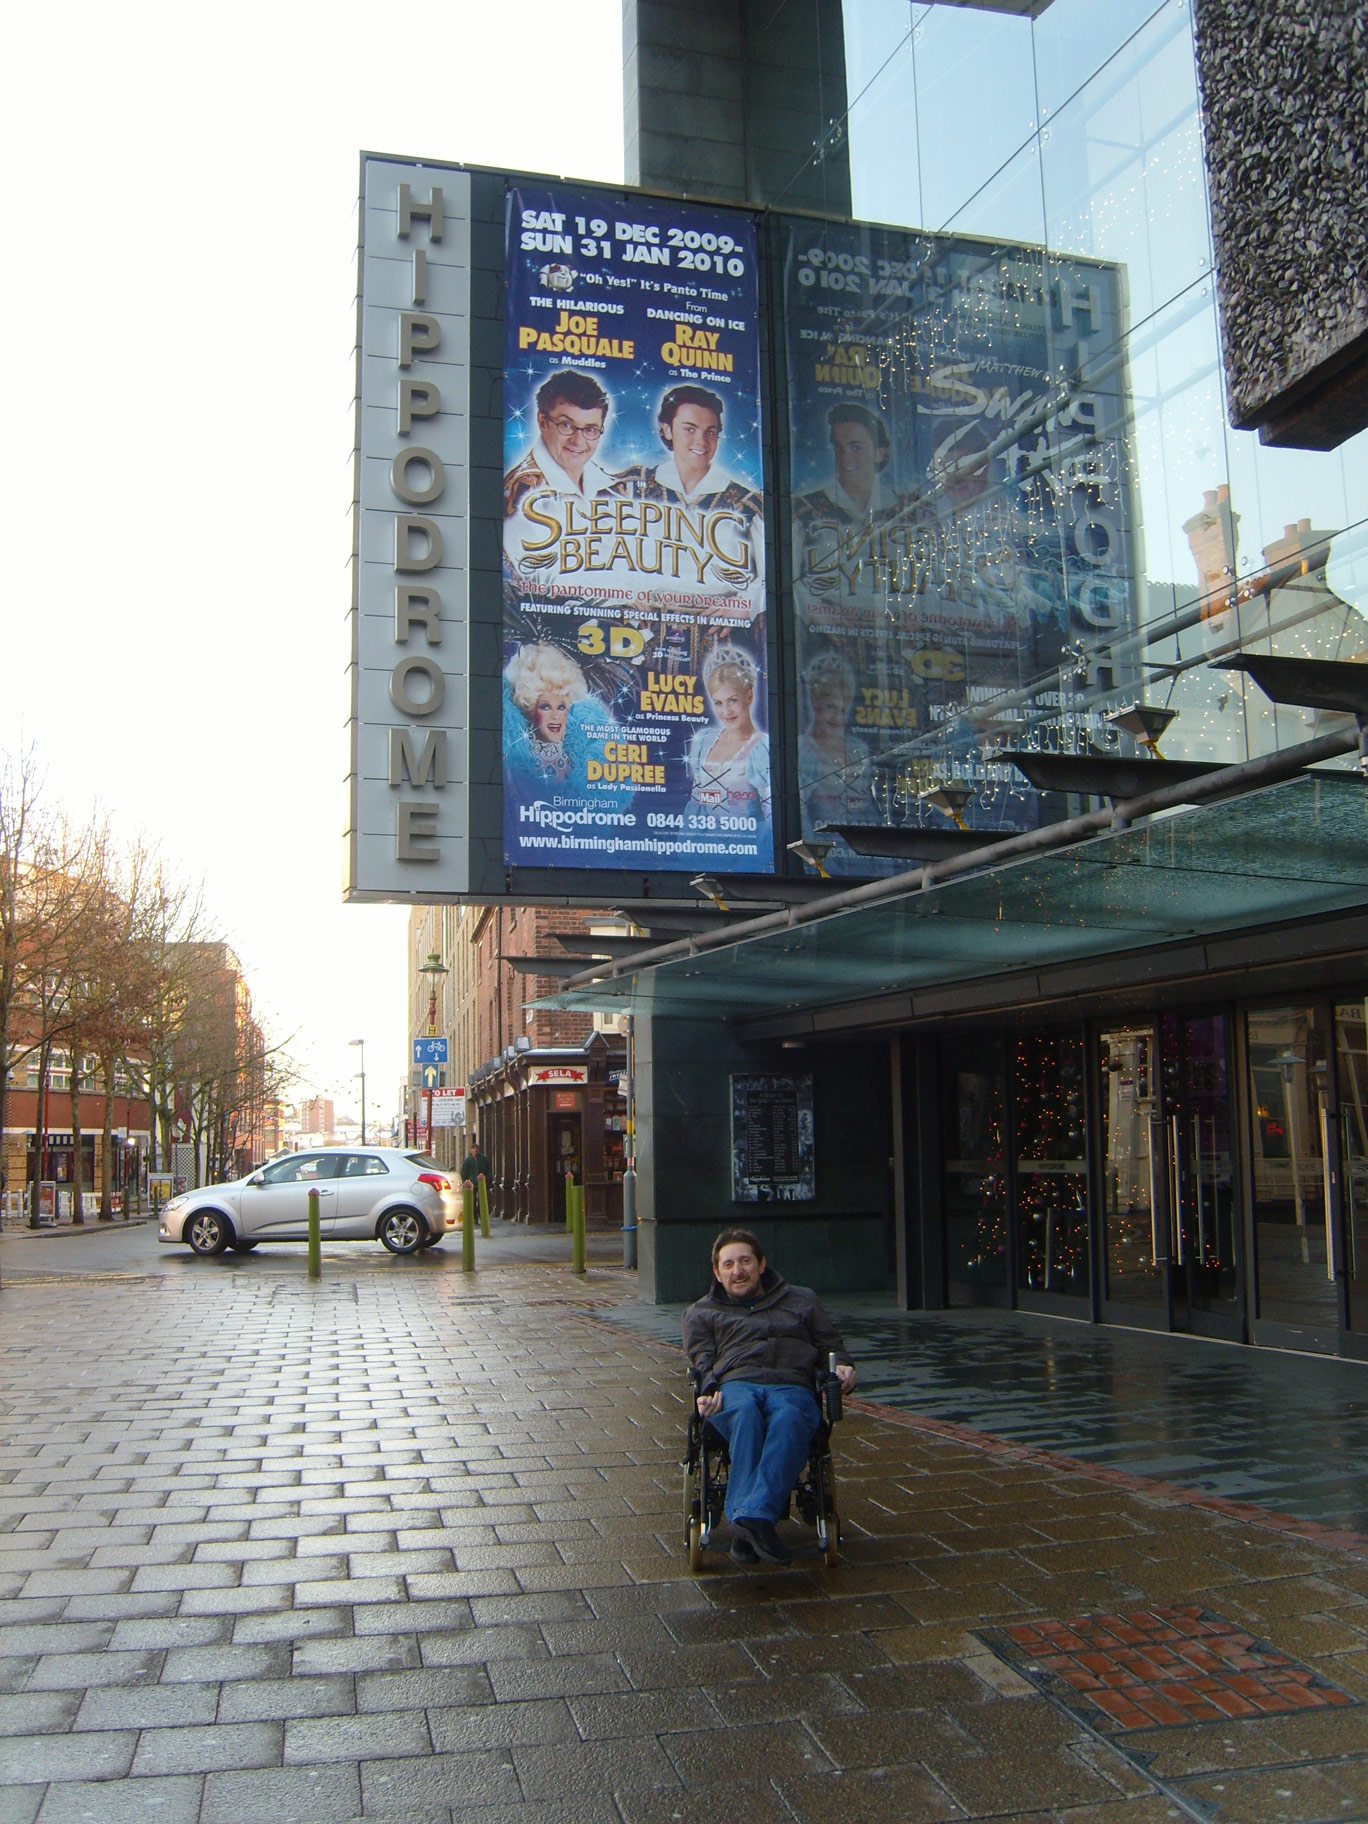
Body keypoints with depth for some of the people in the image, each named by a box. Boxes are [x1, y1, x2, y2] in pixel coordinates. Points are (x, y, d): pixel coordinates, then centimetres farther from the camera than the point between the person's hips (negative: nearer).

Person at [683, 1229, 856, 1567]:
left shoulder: (802, 1300, 33)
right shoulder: (701, 1313, 31)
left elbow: (830, 1344, 27)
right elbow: (701, 1360, 15)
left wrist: (842, 1366, 3)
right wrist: (709, 1390, -8)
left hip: (793, 1386, 0)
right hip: (734, 1386, 0)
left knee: (788, 1418, -39)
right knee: (745, 1412, -40)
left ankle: (754, 1515, -54)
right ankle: (752, 1527, -51)